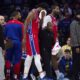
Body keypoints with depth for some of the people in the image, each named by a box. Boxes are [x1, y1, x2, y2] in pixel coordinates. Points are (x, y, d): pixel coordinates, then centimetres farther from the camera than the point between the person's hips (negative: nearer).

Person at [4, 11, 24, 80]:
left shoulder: (7, 24, 2)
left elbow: (5, 34, 5)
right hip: (17, 43, -3)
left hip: (9, 43, 3)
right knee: (17, 59, 3)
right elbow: (22, 34, -8)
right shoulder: (20, 24, -9)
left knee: (8, 58, 15)